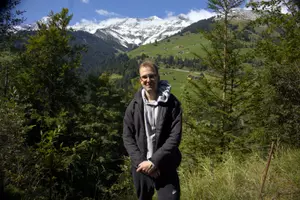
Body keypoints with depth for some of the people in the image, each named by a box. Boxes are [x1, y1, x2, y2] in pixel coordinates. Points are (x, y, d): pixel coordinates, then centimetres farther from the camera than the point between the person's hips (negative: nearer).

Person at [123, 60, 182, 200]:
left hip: (165, 167, -2)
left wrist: (154, 161, -17)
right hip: (141, 166, 3)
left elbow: (175, 137, -12)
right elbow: (127, 137, -1)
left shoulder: (172, 103, -8)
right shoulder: (134, 105, 0)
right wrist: (141, 161, -13)